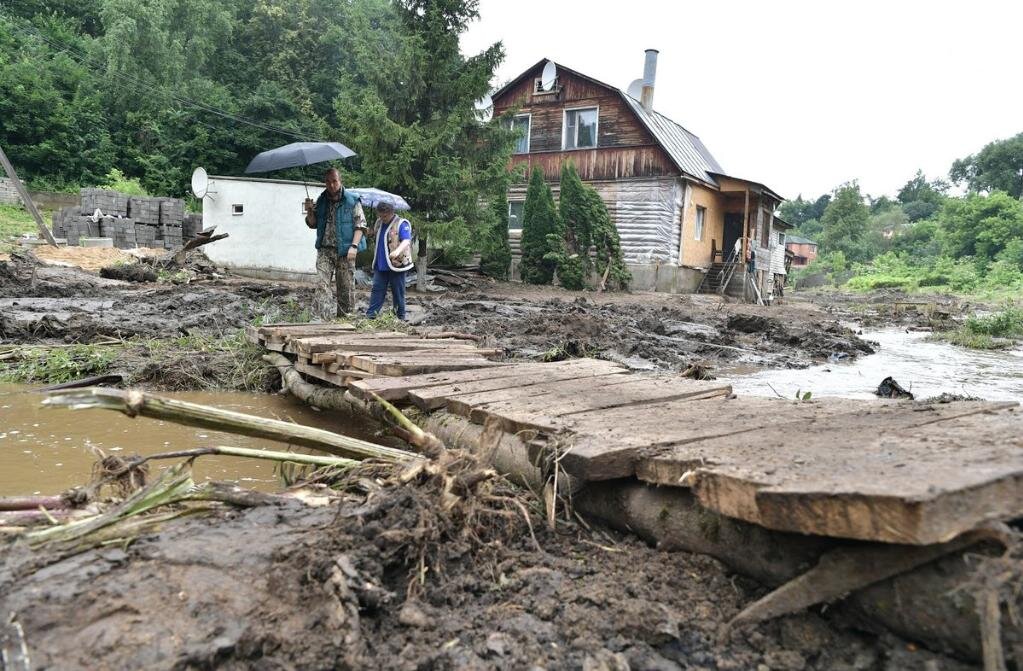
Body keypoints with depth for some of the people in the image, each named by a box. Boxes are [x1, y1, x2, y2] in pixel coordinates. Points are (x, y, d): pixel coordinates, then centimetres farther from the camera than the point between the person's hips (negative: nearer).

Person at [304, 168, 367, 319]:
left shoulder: (352, 200, 0)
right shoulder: (321, 201, 13)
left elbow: (360, 225, -4)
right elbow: (313, 224, 19)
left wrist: (354, 245, -15)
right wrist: (310, 211, -1)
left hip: (345, 250, -3)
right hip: (325, 250, 3)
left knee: (346, 286, 2)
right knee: (321, 284, -13)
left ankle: (344, 317, 14)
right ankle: (325, 318, -18)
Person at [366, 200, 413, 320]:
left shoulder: (402, 224, -10)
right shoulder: (379, 223, 12)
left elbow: (406, 241, -24)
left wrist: (397, 251, -42)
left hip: (397, 265, -6)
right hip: (380, 265, 6)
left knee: (398, 292, 3)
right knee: (377, 290, 3)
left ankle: (400, 318, 13)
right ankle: (370, 315, 3)